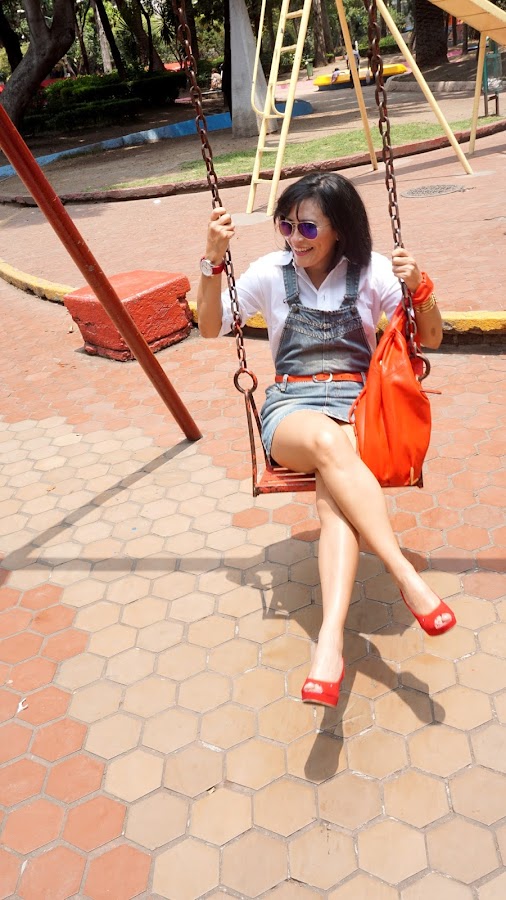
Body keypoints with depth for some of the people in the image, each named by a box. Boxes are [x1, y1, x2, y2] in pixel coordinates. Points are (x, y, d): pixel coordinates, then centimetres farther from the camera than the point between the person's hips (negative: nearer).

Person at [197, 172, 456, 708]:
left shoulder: (371, 272, 3)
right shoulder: (270, 273, 6)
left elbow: (430, 339, 6)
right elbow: (211, 328, 9)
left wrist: (420, 289, -14)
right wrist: (213, 260, -5)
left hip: (356, 402, 0)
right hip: (290, 406, 1)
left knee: (332, 493, -35)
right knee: (325, 440, -39)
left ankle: (330, 640, -44)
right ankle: (407, 578, -38)